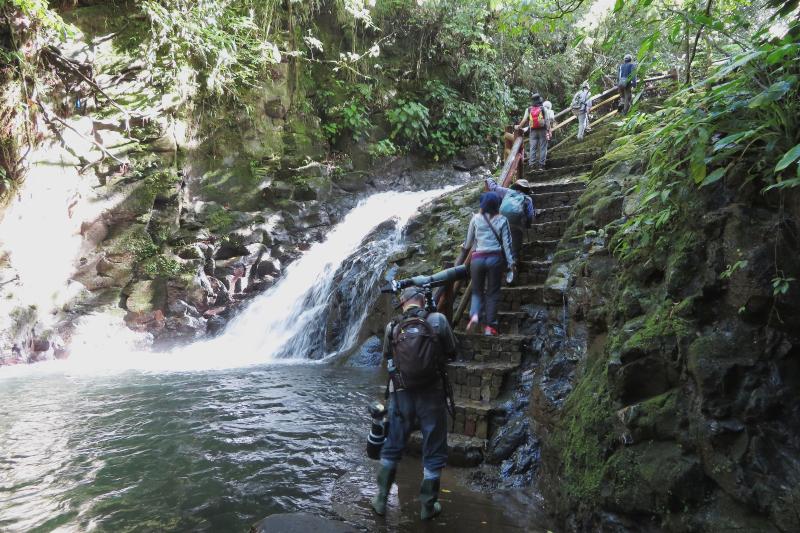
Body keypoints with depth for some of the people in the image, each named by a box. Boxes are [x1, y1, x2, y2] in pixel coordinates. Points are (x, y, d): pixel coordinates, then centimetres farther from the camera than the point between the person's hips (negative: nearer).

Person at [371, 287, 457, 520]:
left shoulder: (392, 327, 0)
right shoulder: (437, 320, -6)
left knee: (392, 448, 18)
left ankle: (381, 499, 26)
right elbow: (452, 352, 2)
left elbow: (387, 357, 10)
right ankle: (428, 506, 22)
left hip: (401, 394, 2)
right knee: (433, 451, 13)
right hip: (431, 394, -2)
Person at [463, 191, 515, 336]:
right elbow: (506, 243, 0)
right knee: (493, 292, 9)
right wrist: (511, 262, 5)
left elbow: (469, 241, 12)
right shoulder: (502, 220, 2)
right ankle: (490, 326, 3)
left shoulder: (476, 218, 3)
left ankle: (474, 315, -13)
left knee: (477, 291, 13)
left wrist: (465, 247, 34)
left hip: (477, 258, 1)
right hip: (495, 258, -1)